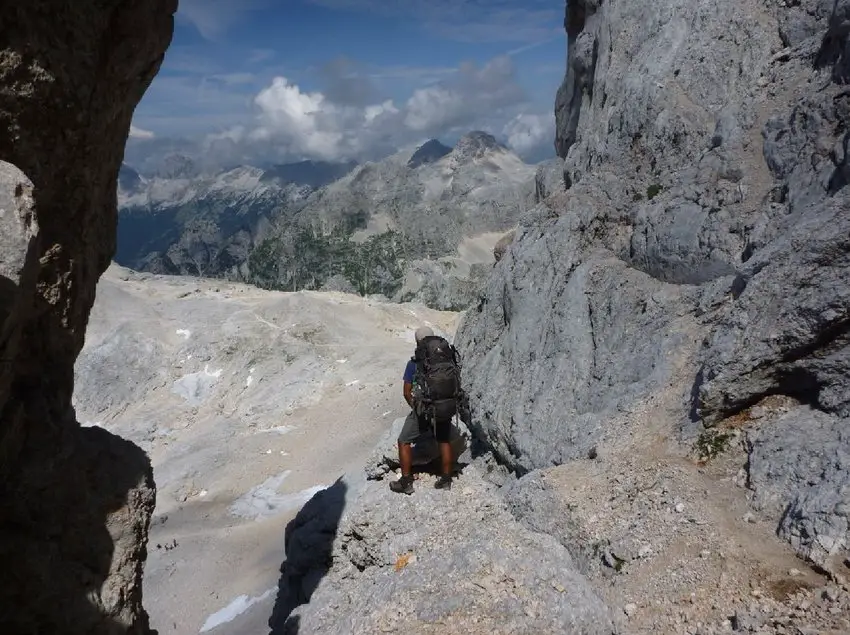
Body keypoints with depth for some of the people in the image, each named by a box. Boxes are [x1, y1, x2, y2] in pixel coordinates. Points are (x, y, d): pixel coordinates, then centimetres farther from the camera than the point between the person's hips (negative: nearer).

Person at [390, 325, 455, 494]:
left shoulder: (414, 363, -10)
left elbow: (407, 393, -5)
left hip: (422, 410, -3)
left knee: (404, 442, 12)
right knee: (445, 442, 19)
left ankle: (406, 482, 14)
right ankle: (446, 480, 26)